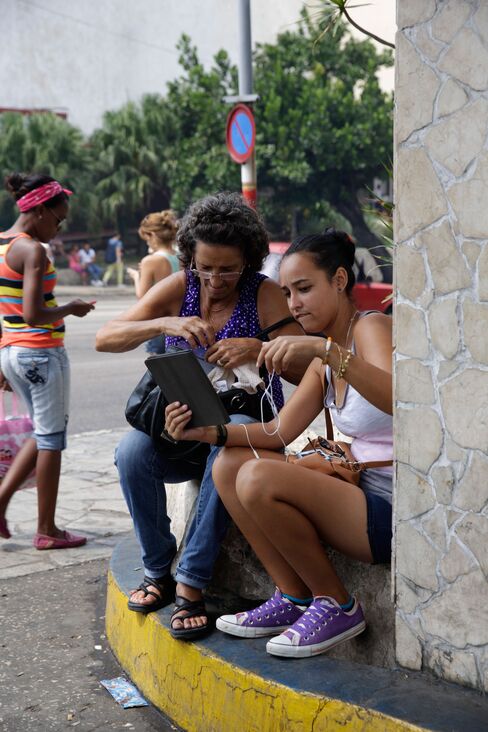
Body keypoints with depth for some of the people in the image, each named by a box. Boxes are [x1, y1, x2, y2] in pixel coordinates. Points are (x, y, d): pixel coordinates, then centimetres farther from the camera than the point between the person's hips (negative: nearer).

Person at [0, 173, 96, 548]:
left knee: (45, 433, 21)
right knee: (51, 438, 4)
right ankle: (47, 531, 11)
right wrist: (71, 309, -7)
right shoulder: (33, 251, -17)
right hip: (42, 353, -8)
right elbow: (33, 314, -24)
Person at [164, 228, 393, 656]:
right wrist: (209, 431, -7)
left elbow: (397, 400, -32)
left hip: (391, 508, -9)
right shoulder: (325, 361, 16)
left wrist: (323, 347, -41)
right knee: (229, 465, 2)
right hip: (360, 489, 9)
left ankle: (337, 606, -6)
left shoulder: (371, 327, -10)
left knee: (258, 478, -25)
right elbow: (282, 431, 7)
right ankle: (296, 599, 4)